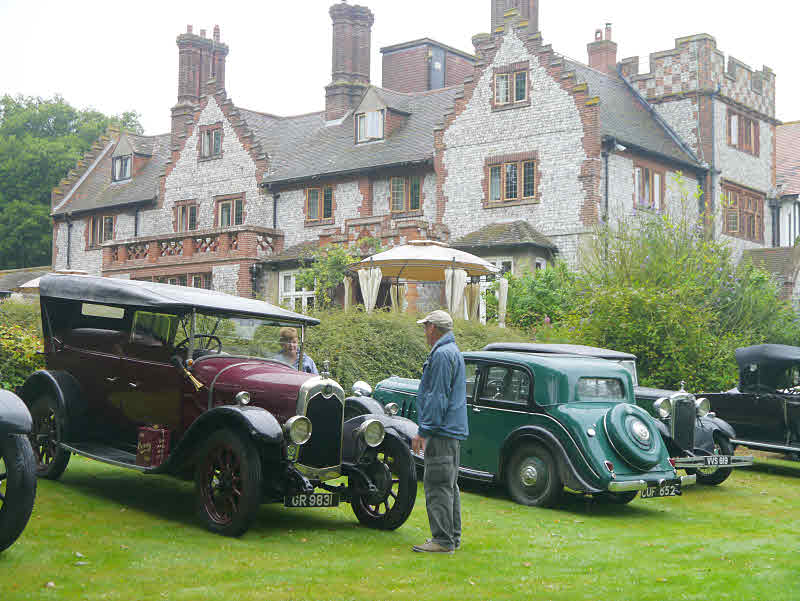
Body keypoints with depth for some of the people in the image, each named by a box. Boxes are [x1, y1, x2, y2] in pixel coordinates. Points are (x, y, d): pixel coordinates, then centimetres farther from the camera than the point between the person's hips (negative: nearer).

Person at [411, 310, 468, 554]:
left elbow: (437, 398, -20)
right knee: (449, 485, 15)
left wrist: (424, 432, -17)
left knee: (437, 485, -8)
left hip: (442, 432, -11)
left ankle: (443, 540, -6)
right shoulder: (453, 351, 19)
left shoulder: (442, 354, -15)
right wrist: (426, 430, 24)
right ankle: (452, 537, 21)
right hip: (454, 430, 11)